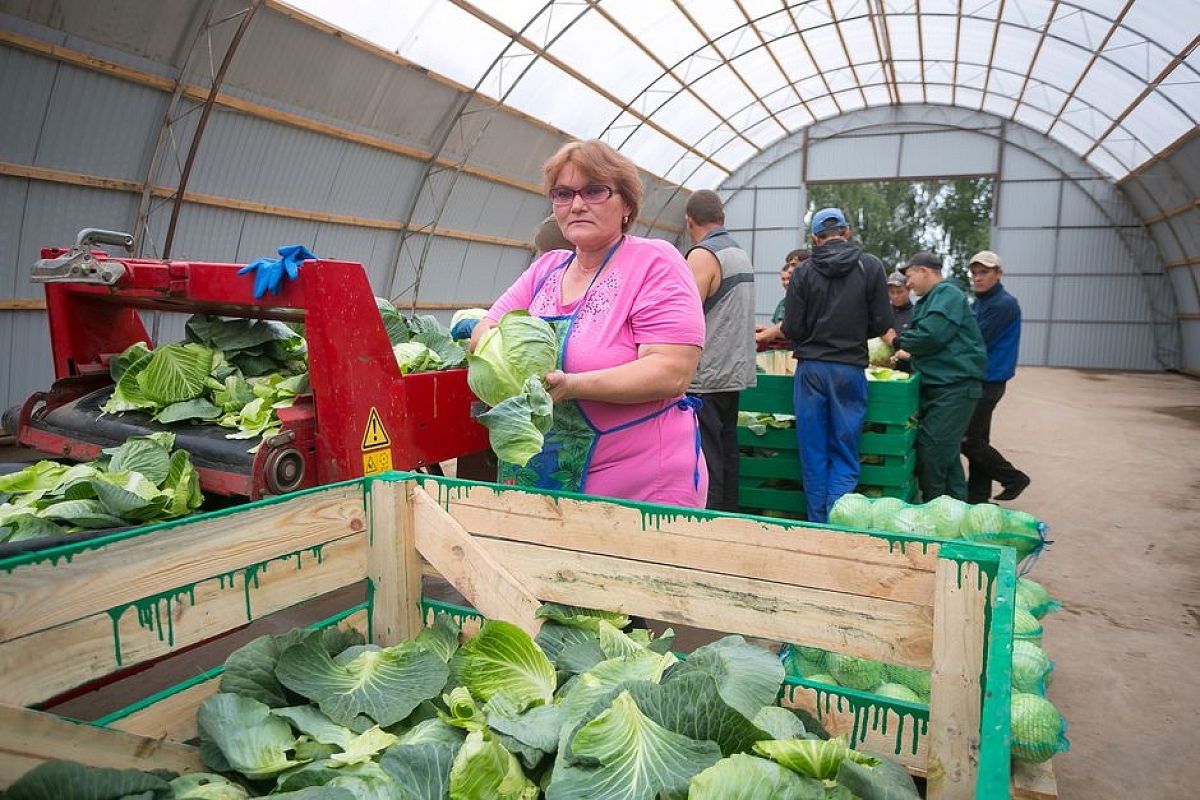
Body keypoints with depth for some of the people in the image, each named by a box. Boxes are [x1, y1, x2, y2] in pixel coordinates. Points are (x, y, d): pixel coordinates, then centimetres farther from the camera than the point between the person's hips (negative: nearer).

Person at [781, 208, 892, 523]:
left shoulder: (804, 272, -4)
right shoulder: (870, 266, -2)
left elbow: (791, 329, -6)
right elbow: (882, 323, -1)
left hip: (810, 368, 0)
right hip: (850, 369, 0)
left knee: (814, 454, 9)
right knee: (845, 456, 7)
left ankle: (818, 525, 15)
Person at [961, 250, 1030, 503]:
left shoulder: (1004, 304, -13)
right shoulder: (978, 303, 14)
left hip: (989, 381, -9)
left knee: (968, 440, -6)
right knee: (976, 439, 11)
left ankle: (1013, 478, 11)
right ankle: (978, 497, 18)